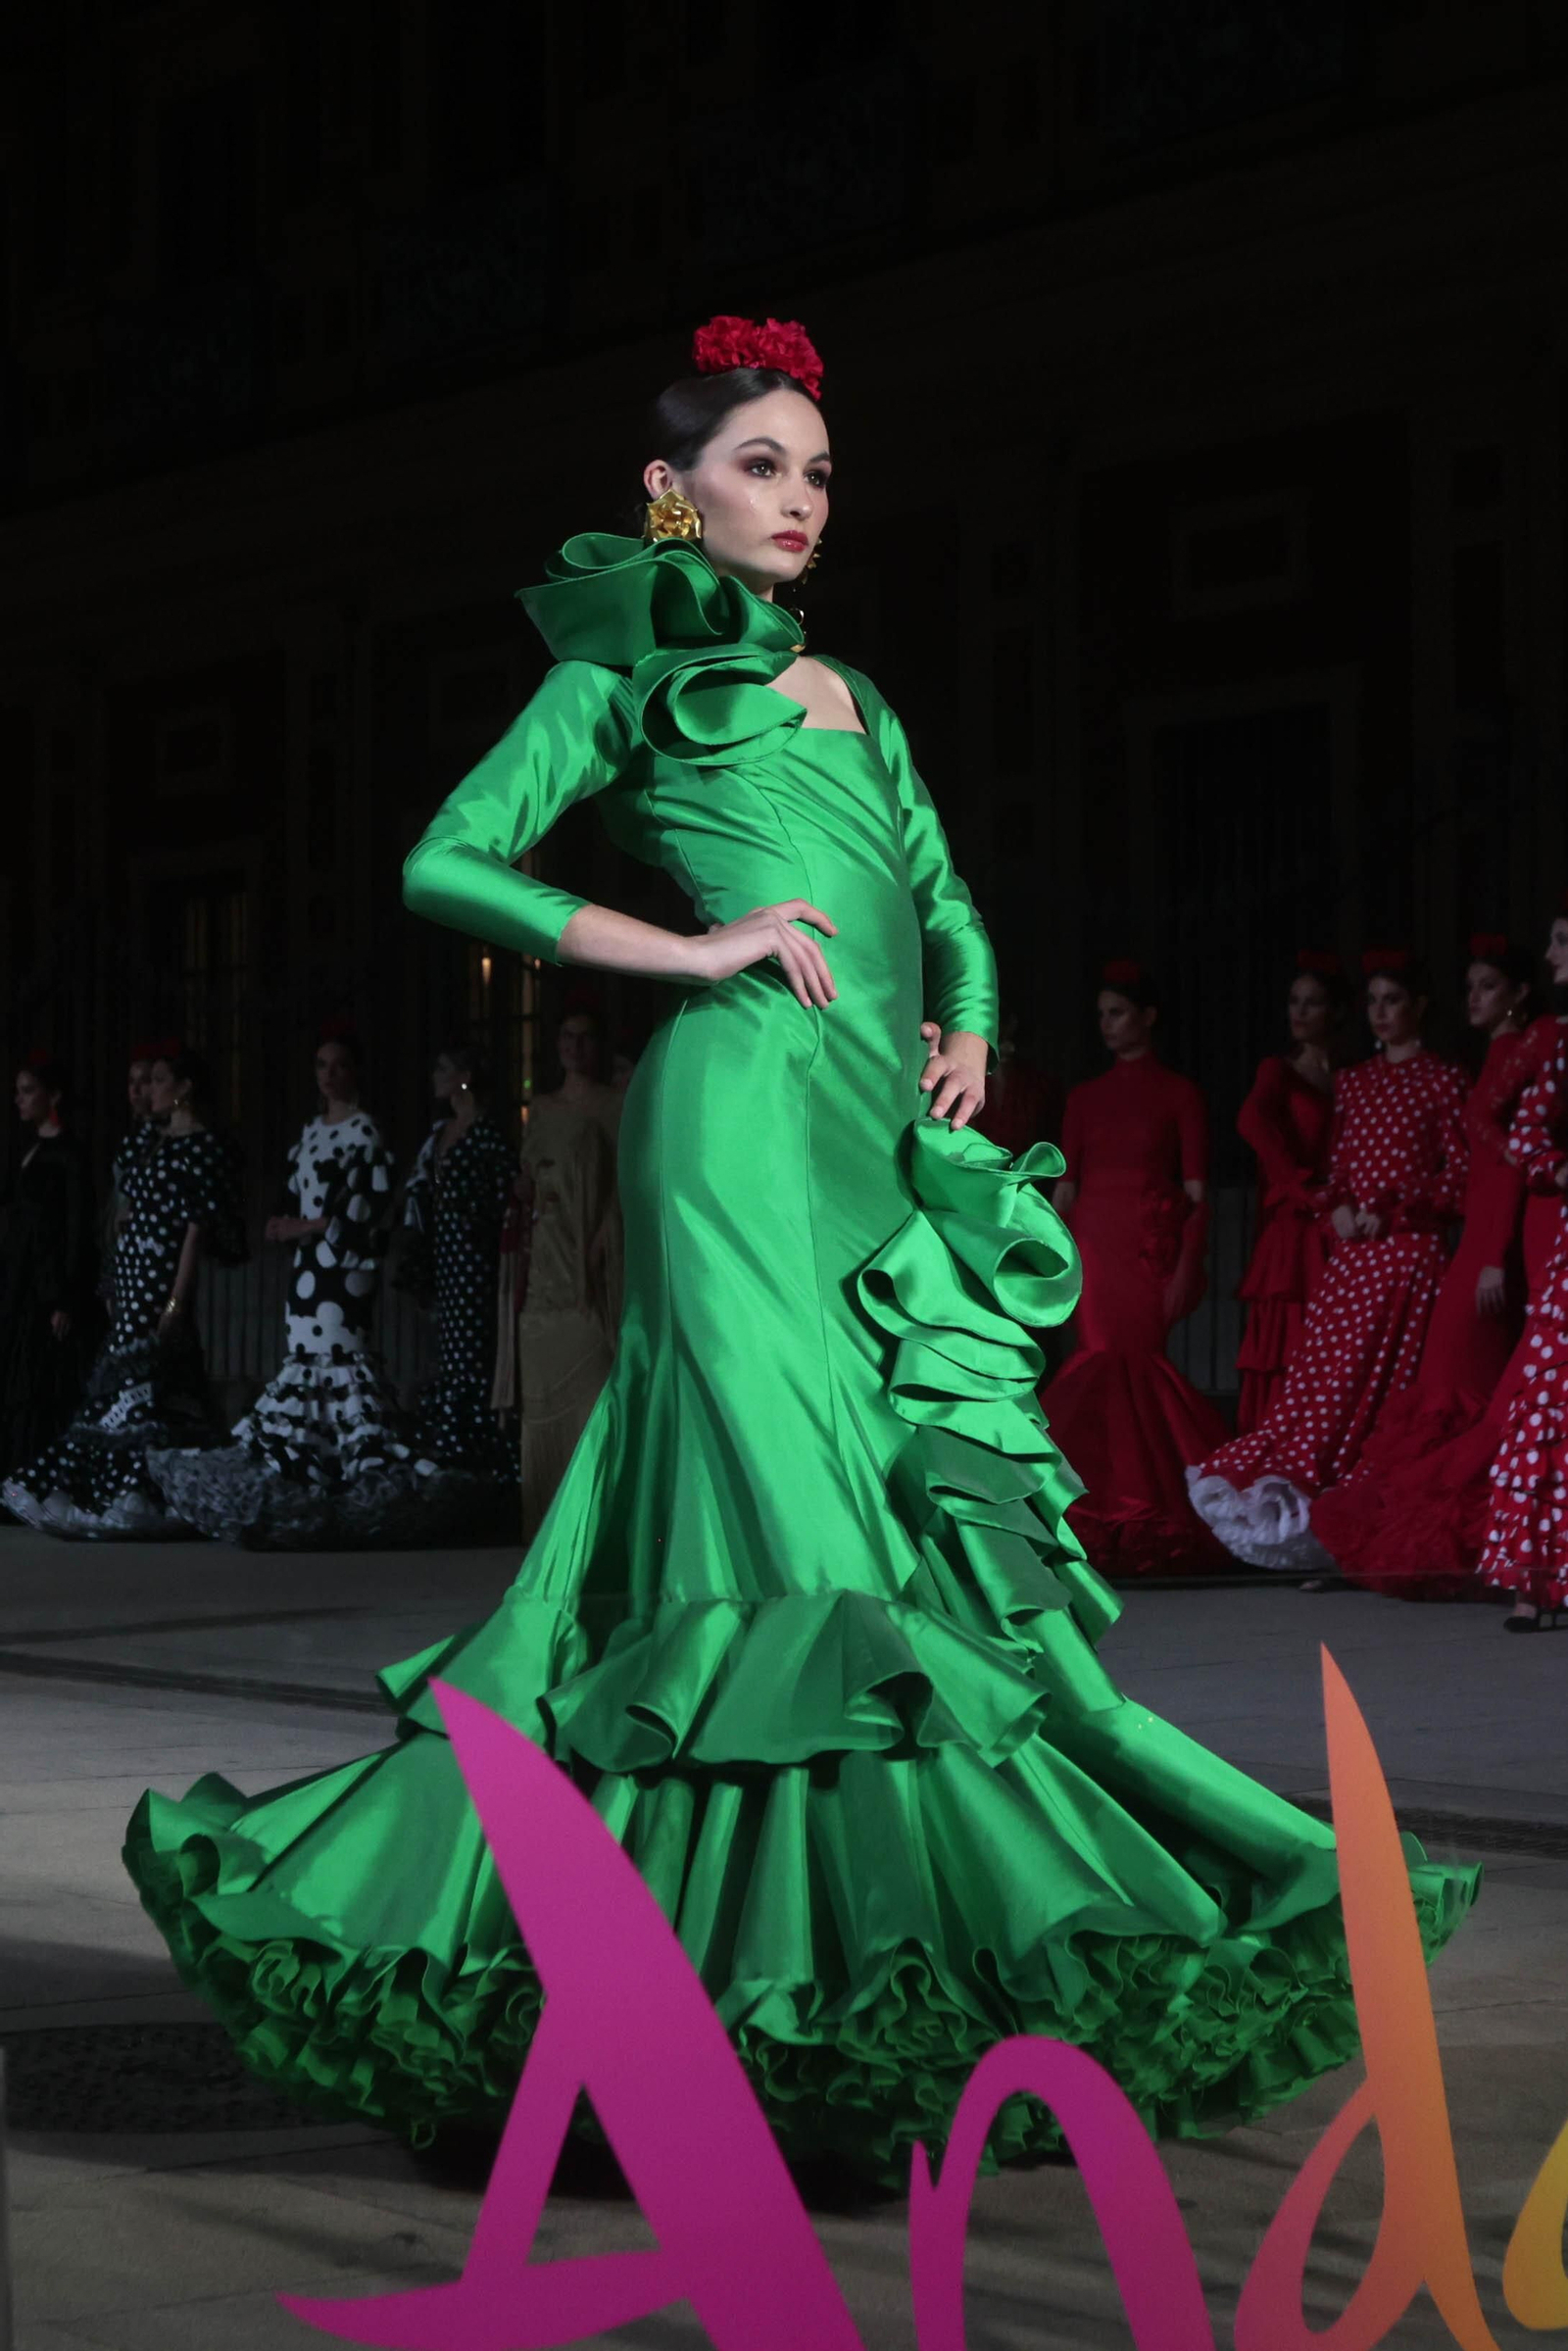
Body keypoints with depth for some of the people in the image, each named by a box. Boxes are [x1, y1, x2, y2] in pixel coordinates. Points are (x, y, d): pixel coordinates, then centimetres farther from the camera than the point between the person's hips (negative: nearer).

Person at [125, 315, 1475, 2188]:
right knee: (799, 1518, -13)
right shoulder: (627, 680, 6)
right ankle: (839, 1983, -11)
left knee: (928, 1512, 2)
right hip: (746, 1106, -7)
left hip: (889, 1141, 7)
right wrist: (695, 949, -8)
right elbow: (447, 862, -3)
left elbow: (947, 909, 28)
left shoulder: (852, 700, 25)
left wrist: (969, 1031, 5)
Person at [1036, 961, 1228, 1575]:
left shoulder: (1179, 1094, 3)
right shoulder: (1085, 1098, 15)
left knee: (1131, 1359, -10)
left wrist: (1185, 1273, -12)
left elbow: (1197, 1192, -2)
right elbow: (1065, 1187, 14)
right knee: (1110, 1361, -5)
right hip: (1094, 1245, 4)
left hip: (1151, 1246, -4)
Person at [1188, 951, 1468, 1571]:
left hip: (1408, 1251, -5)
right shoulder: (1353, 1081, 17)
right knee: (1322, 1378, -3)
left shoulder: (1442, 1080, 0)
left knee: (1388, 1386, -7)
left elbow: (1459, 1175, -4)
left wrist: (1390, 1212, -12)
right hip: (1349, 1253, 5)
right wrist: (1336, 1208, -2)